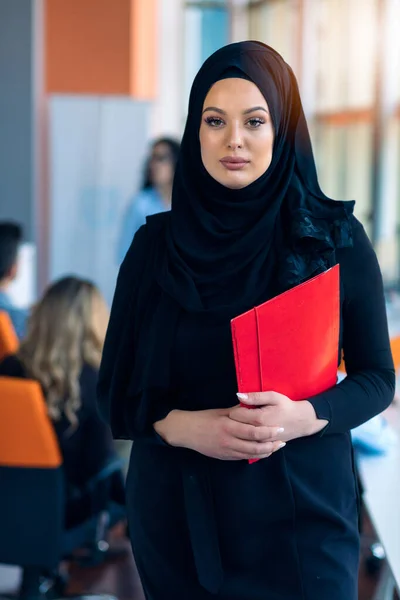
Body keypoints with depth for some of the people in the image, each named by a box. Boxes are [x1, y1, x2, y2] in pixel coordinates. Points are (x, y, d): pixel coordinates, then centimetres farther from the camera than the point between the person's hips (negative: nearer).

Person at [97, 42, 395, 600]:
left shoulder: (336, 238, -5)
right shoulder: (156, 244, -1)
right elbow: (115, 388, 2)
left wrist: (306, 416, -19)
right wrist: (182, 426, -18)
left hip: (301, 510, -1)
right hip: (180, 512, 1)